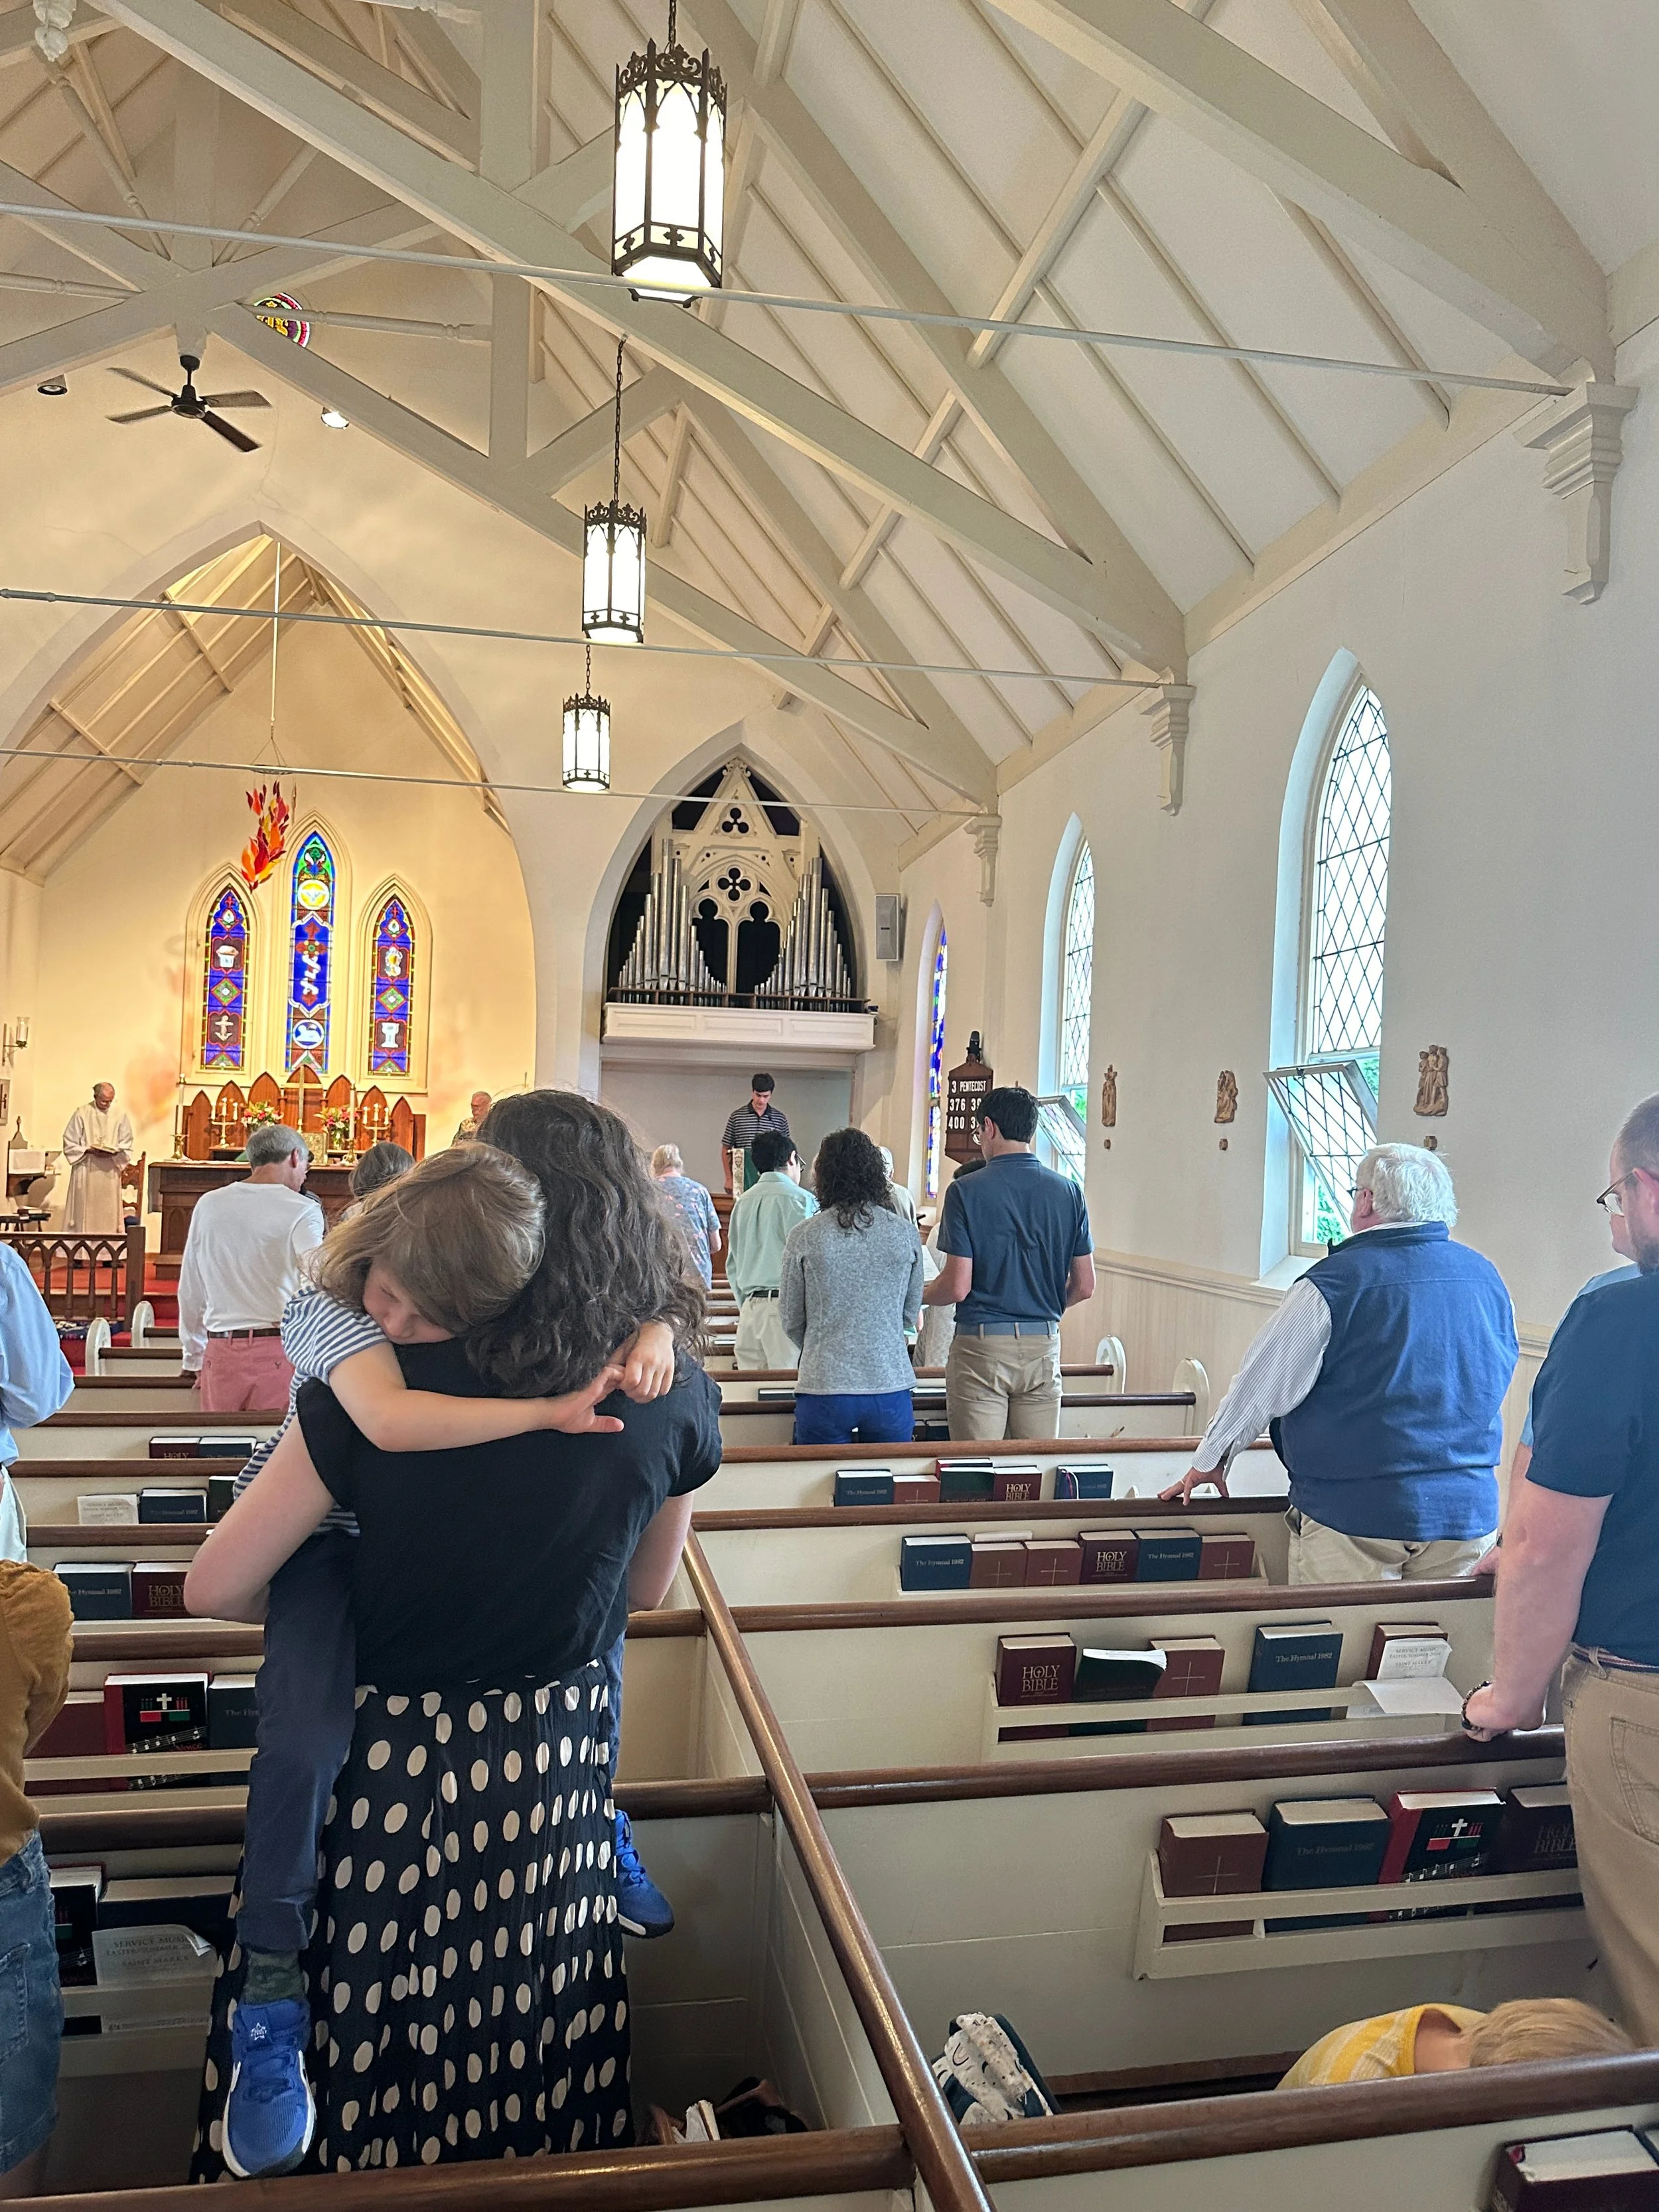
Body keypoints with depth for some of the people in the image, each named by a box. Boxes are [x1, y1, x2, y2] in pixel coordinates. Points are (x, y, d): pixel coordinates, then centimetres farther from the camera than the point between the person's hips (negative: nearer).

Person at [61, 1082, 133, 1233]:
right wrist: (88, 1150, -15)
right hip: (86, 1171, -1)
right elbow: (69, 1143, 1)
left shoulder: (120, 1116, 5)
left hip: (109, 1173, 2)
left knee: (108, 1212, 1)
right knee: (83, 1211, -1)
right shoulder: (82, 1114, 0)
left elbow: (126, 1146, 9)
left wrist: (114, 1152, -12)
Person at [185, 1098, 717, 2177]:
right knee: (524, 2099, 24)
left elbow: (215, 1589, -11)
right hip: (556, 1776, 3)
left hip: (384, 1776, -2)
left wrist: (345, 1601, 6)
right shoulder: (677, 1401, -12)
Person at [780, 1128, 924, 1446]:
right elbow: (910, 1315, 11)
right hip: (891, 1386, 2)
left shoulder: (804, 1236, -5)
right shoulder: (906, 1234, 0)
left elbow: (790, 1323, 4)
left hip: (824, 1387, -2)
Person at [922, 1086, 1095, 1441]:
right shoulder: (1068, 1191, 2)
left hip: (981, 1345, -4)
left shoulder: (966, 1191, -9)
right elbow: (1084, 1286, 4)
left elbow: (957, 1287, -12)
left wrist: (916, 1296, 8)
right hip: (1044, 1347, 4)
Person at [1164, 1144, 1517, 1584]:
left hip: (1352, 1517, -5)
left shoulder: (1333, 1283, -14)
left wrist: (1208, 1462, 7)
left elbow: (1262, 1387, -8)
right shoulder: (1486, 1278, 3)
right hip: (1468, 1513, 5)